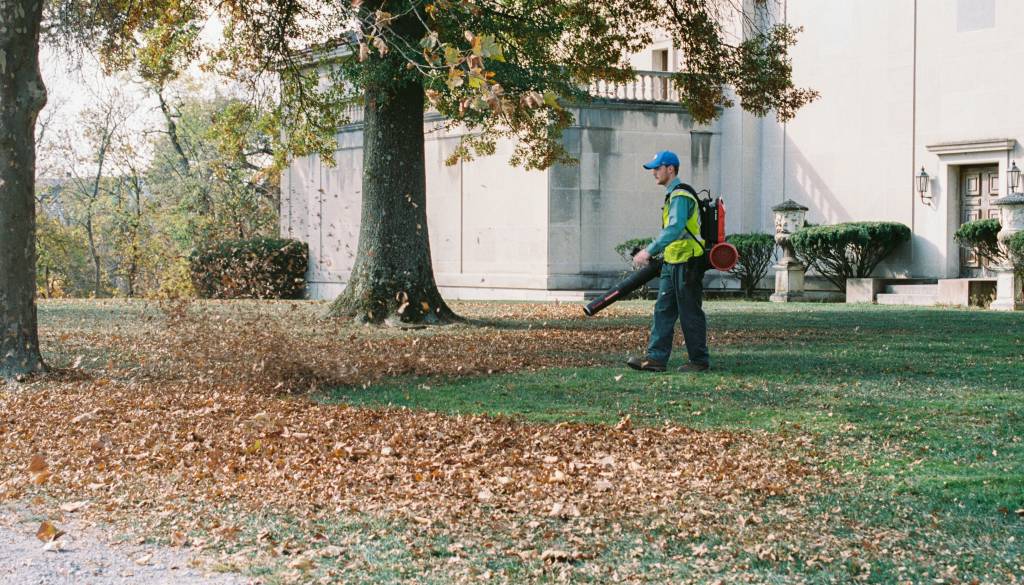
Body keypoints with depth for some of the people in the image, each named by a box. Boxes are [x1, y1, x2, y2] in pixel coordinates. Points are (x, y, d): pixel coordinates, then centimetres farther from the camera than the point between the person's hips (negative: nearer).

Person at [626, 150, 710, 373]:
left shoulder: (680, 196, -16)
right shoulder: (673, 194, 17)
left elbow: (675, 229, -28)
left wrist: (649, 251, -31)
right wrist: (651, 252, 22)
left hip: (687, 264, -10)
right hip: (672, 263, 10)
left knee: (690, 314, -2)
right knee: (663, 311, 6)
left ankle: (700, 360, 7)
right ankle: (656, 357, 5)